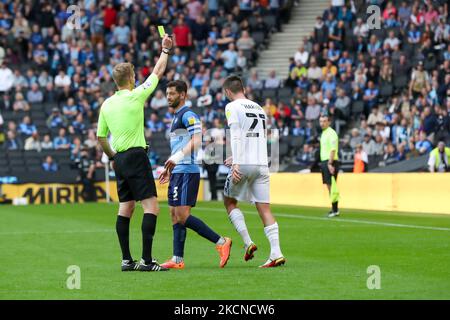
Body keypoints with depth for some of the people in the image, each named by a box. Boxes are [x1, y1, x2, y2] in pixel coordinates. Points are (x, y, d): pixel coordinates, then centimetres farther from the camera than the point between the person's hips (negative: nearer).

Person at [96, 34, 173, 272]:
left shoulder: (106, 104, 8)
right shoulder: (136, 96, -9)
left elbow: (100, 137, 14)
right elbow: (158, 72, 3)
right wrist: (165, 50, 16)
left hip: (120, 159, 7)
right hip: (136, 156, -7)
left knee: (125, 208, 11)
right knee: (151, 206, -9)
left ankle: (126, 260, 11)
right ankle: (146, 260, -17)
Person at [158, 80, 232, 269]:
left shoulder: (188, 115, -10)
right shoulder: (177, 117, 21)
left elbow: (196, 142, -21)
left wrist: (176, 158, -31)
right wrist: (168, 168, 27)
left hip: (187, 171, -10)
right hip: (178, 171, 10)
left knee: (182, 215, -15)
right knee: (175, 215, 7)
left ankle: (221, 242, -11)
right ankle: (177, 260, 8)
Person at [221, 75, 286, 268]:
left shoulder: (232, 107, -1)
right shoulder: (259, 108, 19)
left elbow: (236, 137, -14)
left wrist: (236, 163, -20)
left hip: (243, 165, -5)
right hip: (262, 164, 5)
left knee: (229, 202, 13)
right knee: (264, 208, 2)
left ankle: (248, 242, 0)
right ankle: (276, 253, -9)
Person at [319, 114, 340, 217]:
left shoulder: (331, 133, -11)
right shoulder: (323, 133, 17)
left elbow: (333, 150, -19)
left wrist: (330, 163, -25)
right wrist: (324, 163, 15)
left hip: (330, 162, -9)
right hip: (324, 161, 9)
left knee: (331, 185, -10)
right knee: (329, 186, 10)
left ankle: (335, 210, -9)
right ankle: (334, 209, 14)